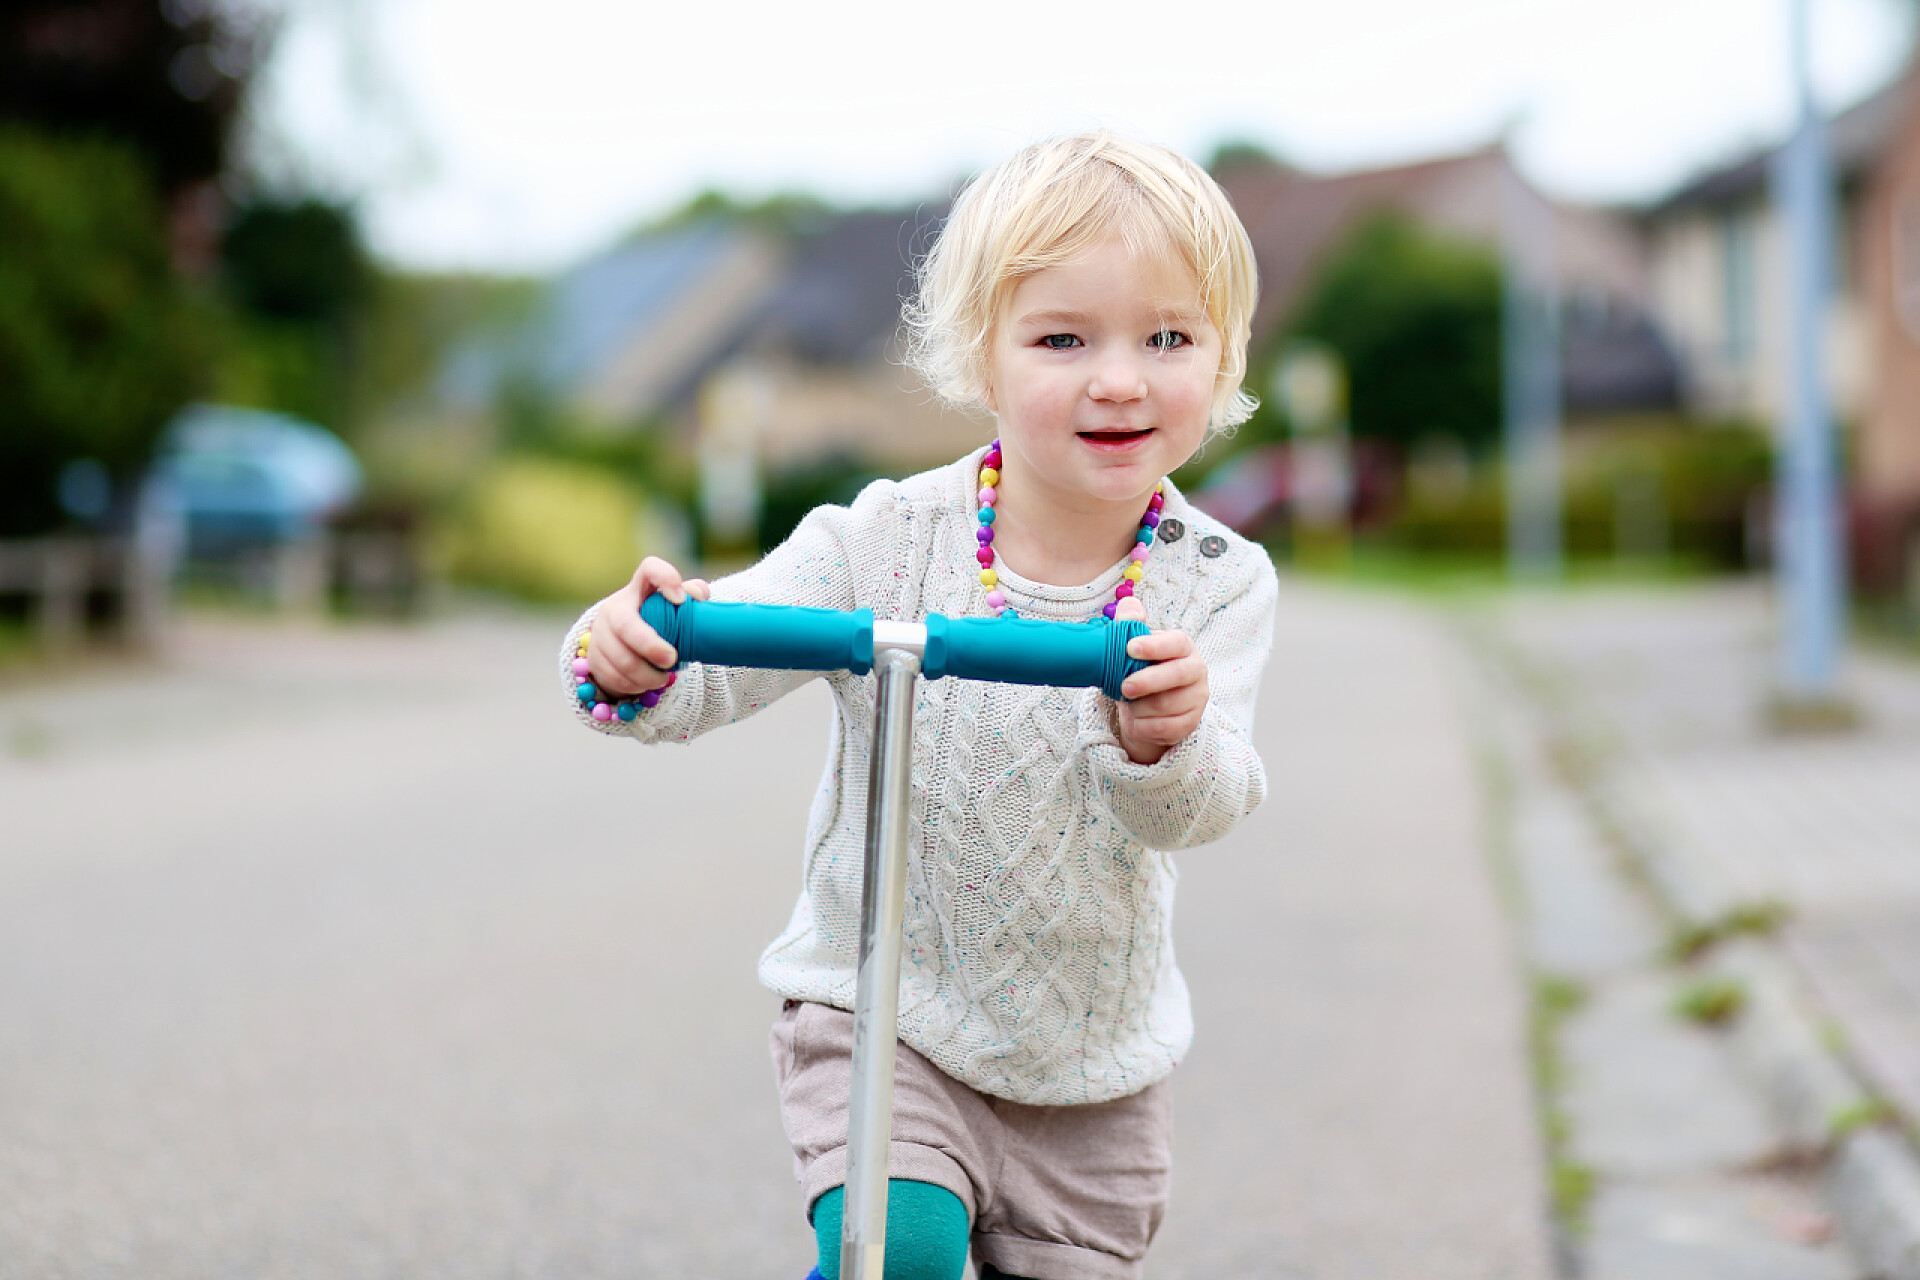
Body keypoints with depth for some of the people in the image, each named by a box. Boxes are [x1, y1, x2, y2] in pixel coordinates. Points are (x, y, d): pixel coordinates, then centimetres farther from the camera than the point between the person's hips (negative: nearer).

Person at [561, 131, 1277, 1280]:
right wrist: (626, 661, -37)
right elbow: (712, 667, -14)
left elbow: (1198, 813, -20)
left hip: (1094, 1063, 2)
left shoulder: (1217, 584, -10)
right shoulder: (886, 541, -13)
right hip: (883, 1012, -2)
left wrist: (1165, 745, -43)